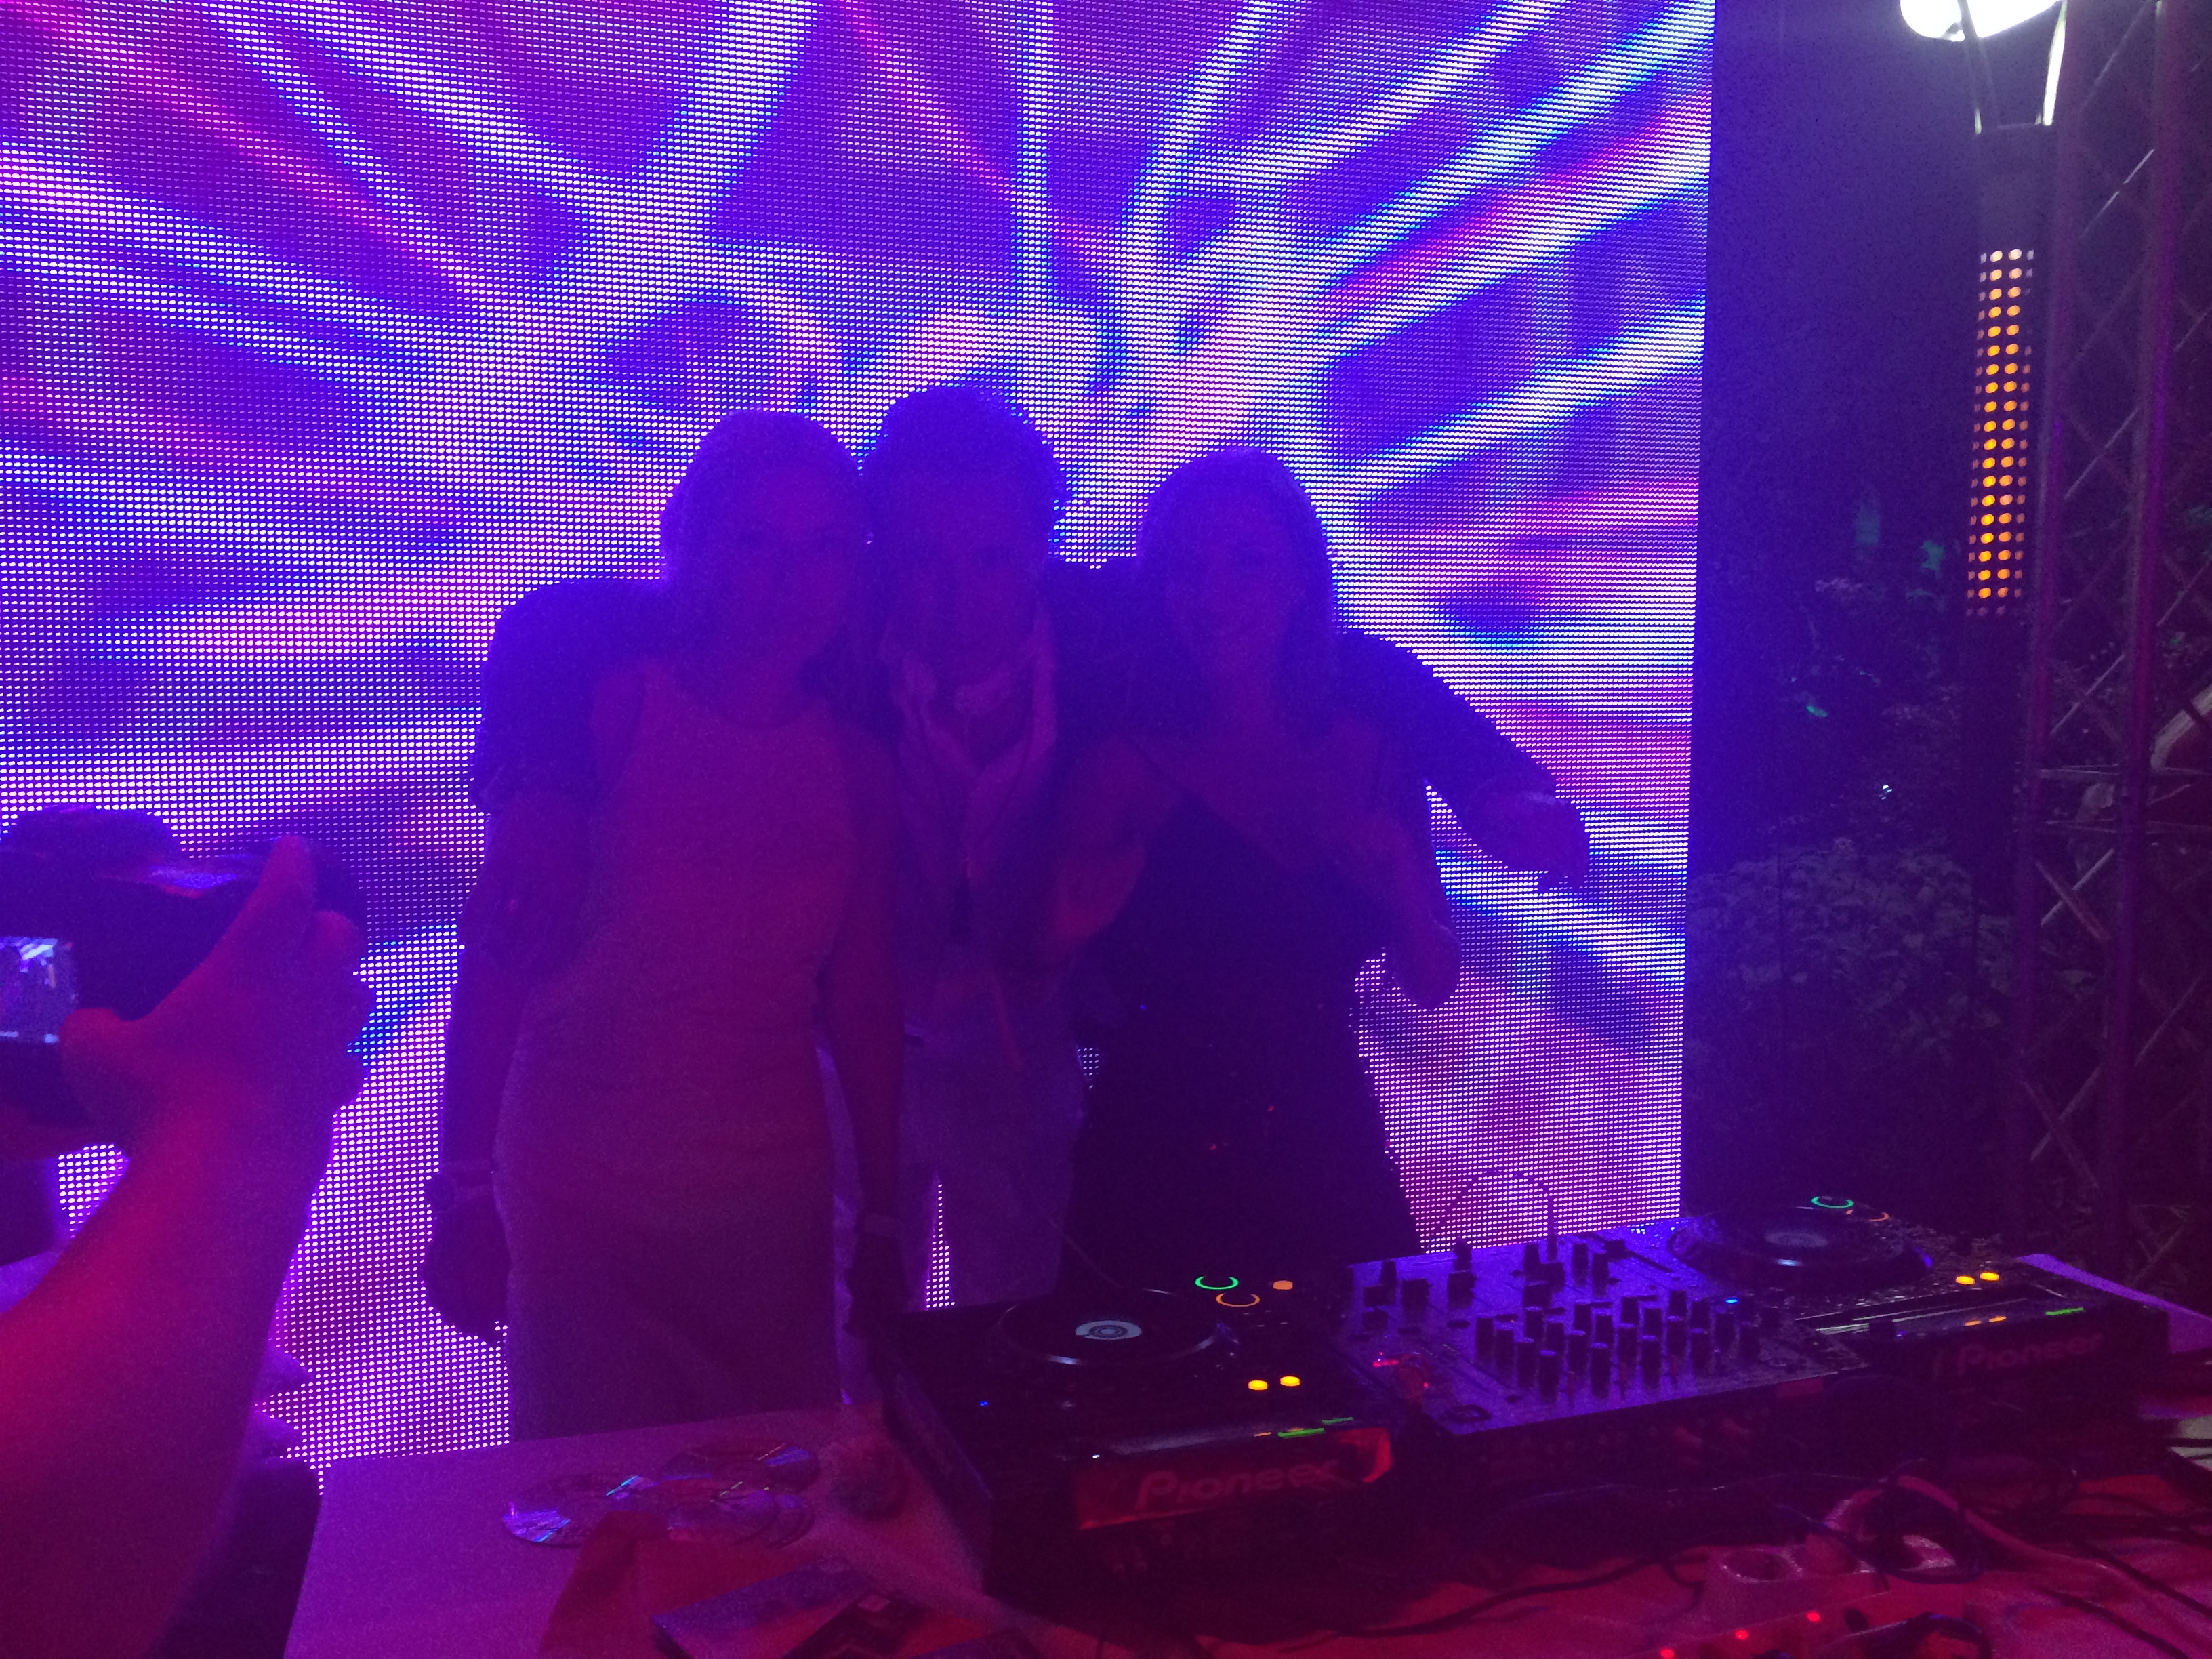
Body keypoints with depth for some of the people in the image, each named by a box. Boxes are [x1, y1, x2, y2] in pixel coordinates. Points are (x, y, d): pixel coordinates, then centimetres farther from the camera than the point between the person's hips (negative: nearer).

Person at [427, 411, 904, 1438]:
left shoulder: (855, 764, 3)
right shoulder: (606, 707, -7)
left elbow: (863, 1004, 6)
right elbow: (495, 958, -7)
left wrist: (886, 1219, 8)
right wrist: (465, 1190, -8)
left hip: (775, 1203, 3)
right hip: (583, 1194, -2)